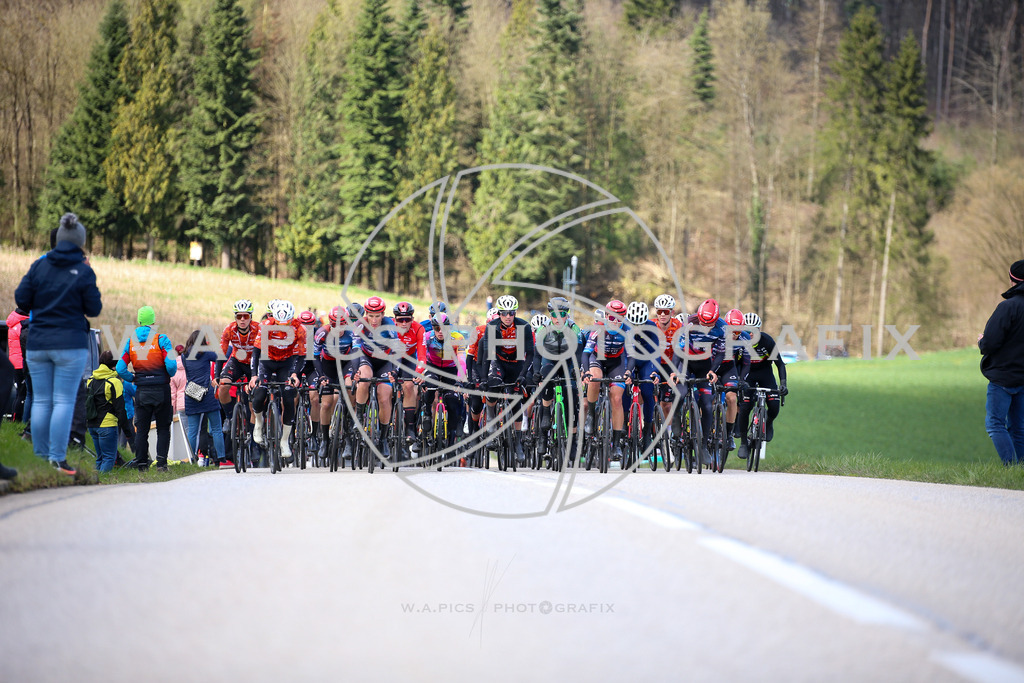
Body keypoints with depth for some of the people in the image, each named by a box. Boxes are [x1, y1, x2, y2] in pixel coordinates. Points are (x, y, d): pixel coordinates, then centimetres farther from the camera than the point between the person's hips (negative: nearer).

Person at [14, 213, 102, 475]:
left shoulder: (39, 265, 1)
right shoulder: (84, 271, -7)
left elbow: (21, 300, 1)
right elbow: (94, 309, -3)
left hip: (37, 344, 3)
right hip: (71, 344, -3)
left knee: (41, 401, 9)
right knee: (64, 401, -1)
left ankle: (40, 456, 11)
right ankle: (57, 458, -7)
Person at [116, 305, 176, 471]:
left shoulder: (131, 341, 3)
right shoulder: (161, 339, -8)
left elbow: (120, 368, -2)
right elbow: (171, 364, -16)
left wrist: (133, 379, 14)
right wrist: (170, 375, 5)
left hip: (141, 391, 3)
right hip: (161, 389, -3)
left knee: (141, 429, 9)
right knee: (163, 428, 5)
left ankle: (141, 464, 6)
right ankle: (161, 463, -2)